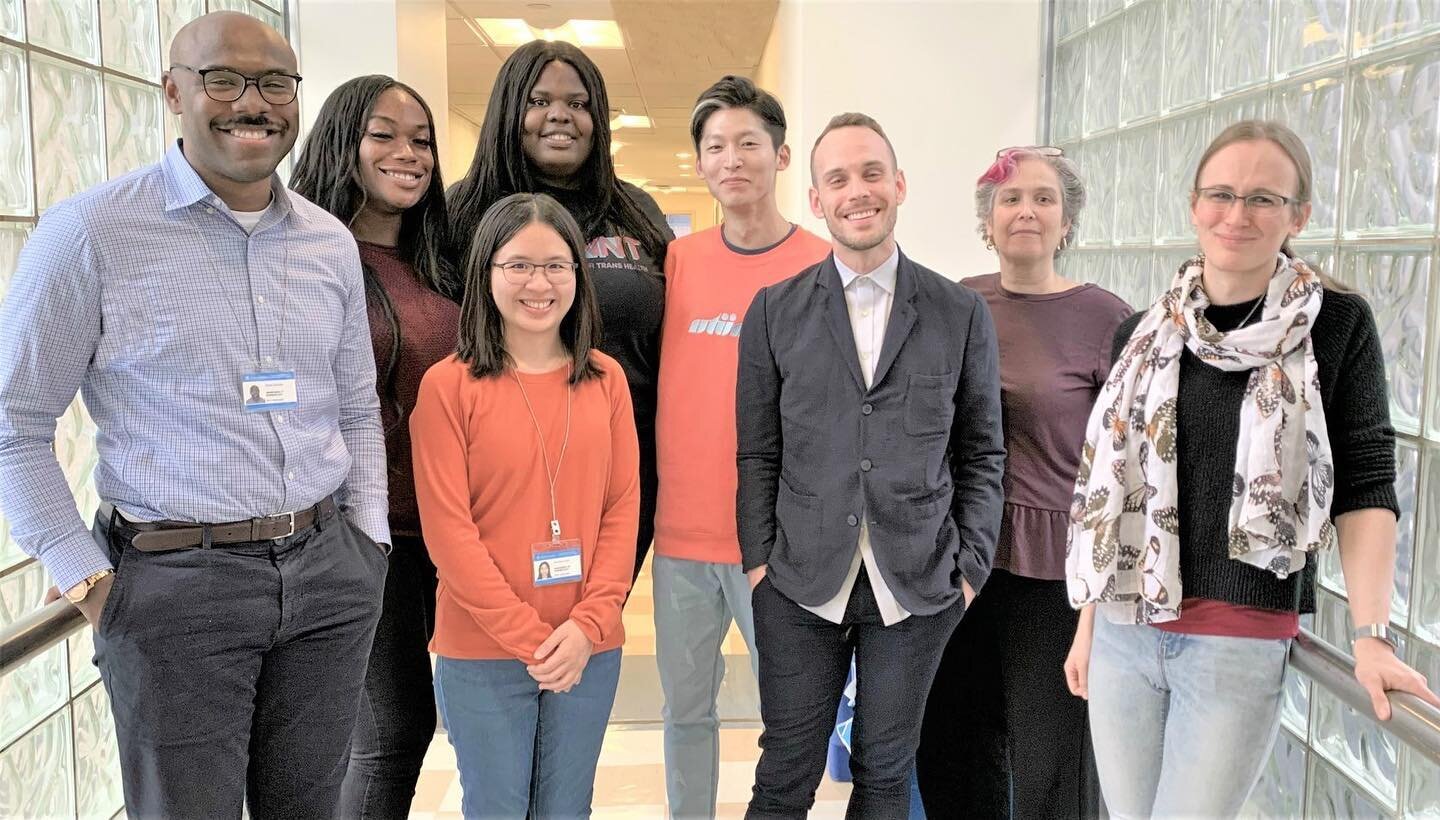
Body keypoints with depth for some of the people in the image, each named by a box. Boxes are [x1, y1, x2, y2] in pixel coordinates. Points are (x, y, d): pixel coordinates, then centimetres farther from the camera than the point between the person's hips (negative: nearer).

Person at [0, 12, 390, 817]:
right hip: (175, 582, -4)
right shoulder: (91, 232, -7)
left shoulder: (332, 241, 7)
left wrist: (370, 541, 7)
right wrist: (89, 580, -8)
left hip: (330, 571, 5)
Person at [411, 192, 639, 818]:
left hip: (590, 649, 3)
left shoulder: (605, 379, 3)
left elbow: (624, 507, 2)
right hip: (482, 652, -3)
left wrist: (590, 624, -9)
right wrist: (528, 636, -12)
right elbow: (447, 529, -10)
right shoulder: (449, 385, -7)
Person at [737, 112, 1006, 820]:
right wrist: (760, 560, -3)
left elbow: (981, 454, 5)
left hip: (919, 589, 1)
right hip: (800, 588, 0)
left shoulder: (962, 313, 2)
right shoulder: (775, 310, 2)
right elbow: (756, 452, 4)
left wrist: (969, 570, 0)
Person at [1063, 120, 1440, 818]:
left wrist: (1372, 636, -13)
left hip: (1243, 641, -3)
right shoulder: (1143, 335, 6)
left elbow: (1363, 486, -3)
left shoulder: (1336, 324, -2)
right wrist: (1086, 624, 11)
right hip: (1124, 630, 3)